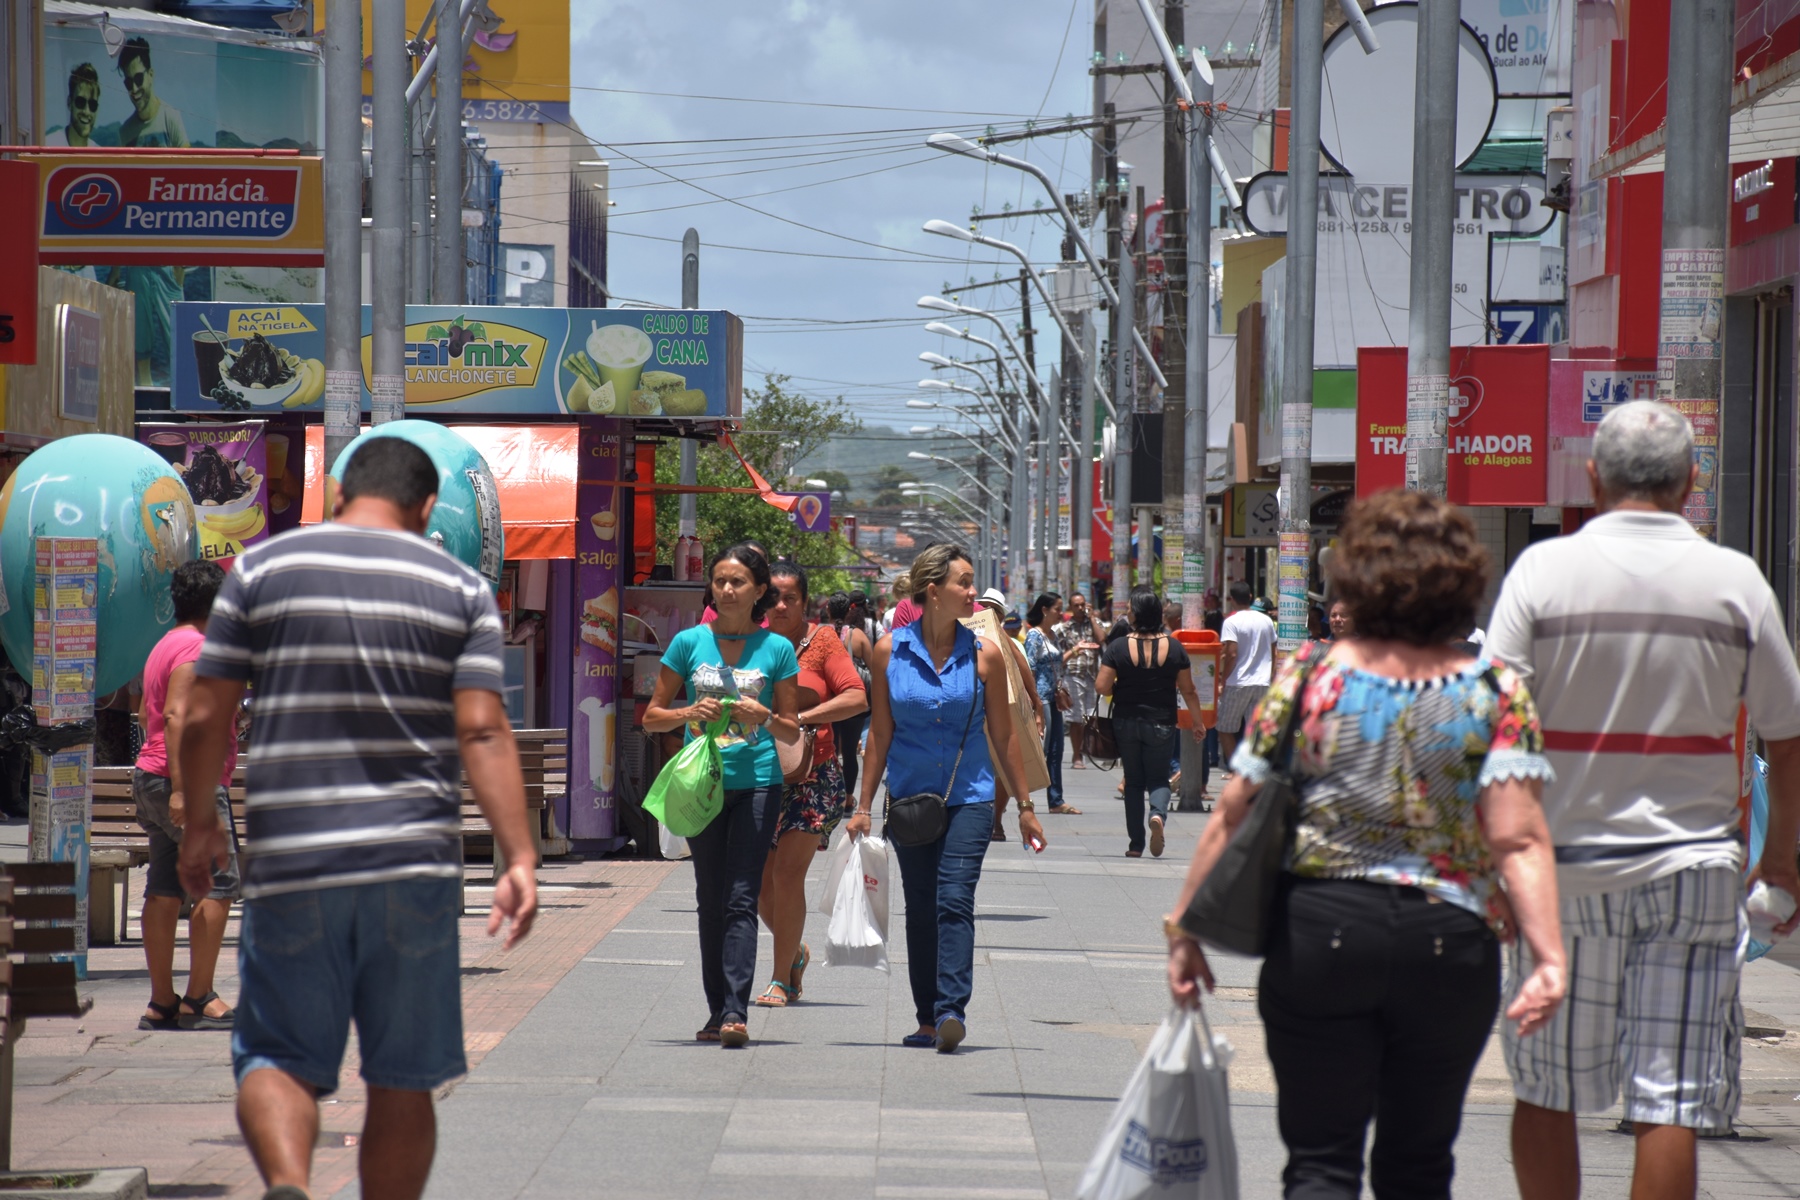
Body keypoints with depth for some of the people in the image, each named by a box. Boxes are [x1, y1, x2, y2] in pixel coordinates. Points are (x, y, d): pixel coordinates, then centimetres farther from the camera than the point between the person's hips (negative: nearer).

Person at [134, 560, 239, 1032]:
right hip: (194, 782, -10)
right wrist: (181, 787, -26)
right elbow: (176, 715, -21)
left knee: (164, 888, 7)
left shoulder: (165, 646, 19)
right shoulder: (197, 647, -12)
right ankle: (199, 999, -12)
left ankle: (162, 1002, 7)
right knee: (219, 882, -8)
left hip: (153, 778, 10)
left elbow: (147, 714, 25)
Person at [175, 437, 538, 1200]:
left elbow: (204, 716, 2)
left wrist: (200, 825, 16)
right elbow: (483, 731, -5)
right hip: (415, 864, 1)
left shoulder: (260, 571, 5)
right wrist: (519, 861, -7)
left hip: (290, 863, -1)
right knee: (403, 1081, 10)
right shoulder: (461, 589, 5)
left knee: (277, 1058, 5)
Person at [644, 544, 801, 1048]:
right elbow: (652, 715, 9)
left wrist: (764, 717, -12)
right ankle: (717, 1011, 14)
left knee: (741, 900, -11)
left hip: (757, 784, -2)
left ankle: (735, 1012, -17)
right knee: (711, 901, 7)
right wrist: (690, 713, -10)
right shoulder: (689, 643, 6)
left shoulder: (777, 649, 4)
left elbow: (792, 731, 9)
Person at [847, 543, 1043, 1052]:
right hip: (910, 796, 2)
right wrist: (864, 807, 5)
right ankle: (929, 1020, 15)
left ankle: (952, 1010, -21)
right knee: (920, 909, 7)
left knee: (955, 901, -15)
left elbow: (1004, 736, 6)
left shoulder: (984, 655, -1)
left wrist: (1025, 806, 7)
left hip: (969, 798, -1)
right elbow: (880, 733, 5)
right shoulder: (890, 651, 0)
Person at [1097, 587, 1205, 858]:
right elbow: (1188, 690, 1)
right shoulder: (1174, 648, -4)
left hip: (1126, 723, 0)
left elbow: (1102, 686, -12)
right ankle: (1158, 814, -22)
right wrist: (1198, 723, 11)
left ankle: (1136, 844, 11)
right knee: (1158, 778, 11)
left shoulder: (1119, 648, -9)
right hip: (1162, 724, 0)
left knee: (1133, 781, 12)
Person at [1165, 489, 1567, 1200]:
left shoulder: (1310, 675, -2)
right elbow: (1517, 837, -13)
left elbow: (1233, 814, -1)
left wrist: (1185, 927, 7)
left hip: (1318, 931, -1)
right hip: (1447, 943, 1)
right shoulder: (1497, 694, -2)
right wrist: (1548, 954, -17)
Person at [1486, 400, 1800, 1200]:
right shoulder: (1736, 580, -1)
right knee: (1671, 1103, 0)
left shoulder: (1544, 568, -4)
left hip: (1564, 863, 0)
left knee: (1546, 1091, 12)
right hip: (1693, 865, 0)